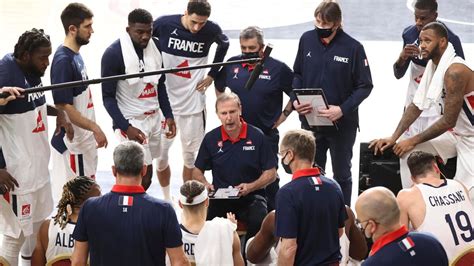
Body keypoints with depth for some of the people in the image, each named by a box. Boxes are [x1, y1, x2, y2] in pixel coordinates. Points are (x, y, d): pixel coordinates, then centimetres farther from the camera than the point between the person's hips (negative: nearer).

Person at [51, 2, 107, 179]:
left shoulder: (75, 55, 8)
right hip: (74, 142, -9)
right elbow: (63, 106, -24)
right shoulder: (63, 60, -21)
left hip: (85, 138, 9)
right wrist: (95, 127, -21)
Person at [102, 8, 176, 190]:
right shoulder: (114, 54, -18)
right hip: (131, 121, -6)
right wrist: (126, 127, -21)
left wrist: (168, 115, 6)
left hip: (153, 117, 6)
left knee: (144, 173, 13)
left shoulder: (155, 45, 1)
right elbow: (108, 97, -13)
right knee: (144, 176, -9)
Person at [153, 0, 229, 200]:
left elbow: (224, 44, 13)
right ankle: (166, 198, 27)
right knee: (159, 153, 6)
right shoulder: (164, 24, -15)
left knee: (190, 154, 9)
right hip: (163, 100, 0)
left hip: (193, 103, 0)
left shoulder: (211, 30, -10)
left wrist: (212, 74, 7)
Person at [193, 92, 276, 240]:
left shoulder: (257, 136, -1)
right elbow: (197, 171, 15)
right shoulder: (211, 139, 5)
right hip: (220, 198, 2)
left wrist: (251, 187, -14)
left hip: (251, 197, -1)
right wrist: (205, 184, -7)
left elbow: (271, 173, 2)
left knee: (258, 221, -32)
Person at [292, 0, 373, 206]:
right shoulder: (307, 39, -4)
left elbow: (364, 86, -11)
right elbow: (297, 74, 7)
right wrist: (295, 100, -9)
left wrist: (342, 109, -22)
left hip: (342, 124, -3)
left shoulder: (353, 47, -15)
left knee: (341, 174, 15)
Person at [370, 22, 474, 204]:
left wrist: (413, 141, -16)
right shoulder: (433, 66, 2)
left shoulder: (455, 72, -26)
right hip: (455, 133, 9)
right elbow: (416, 106, 6)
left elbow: (448, 121, -24)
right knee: (409, 152, -1)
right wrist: (393, 138, -1)